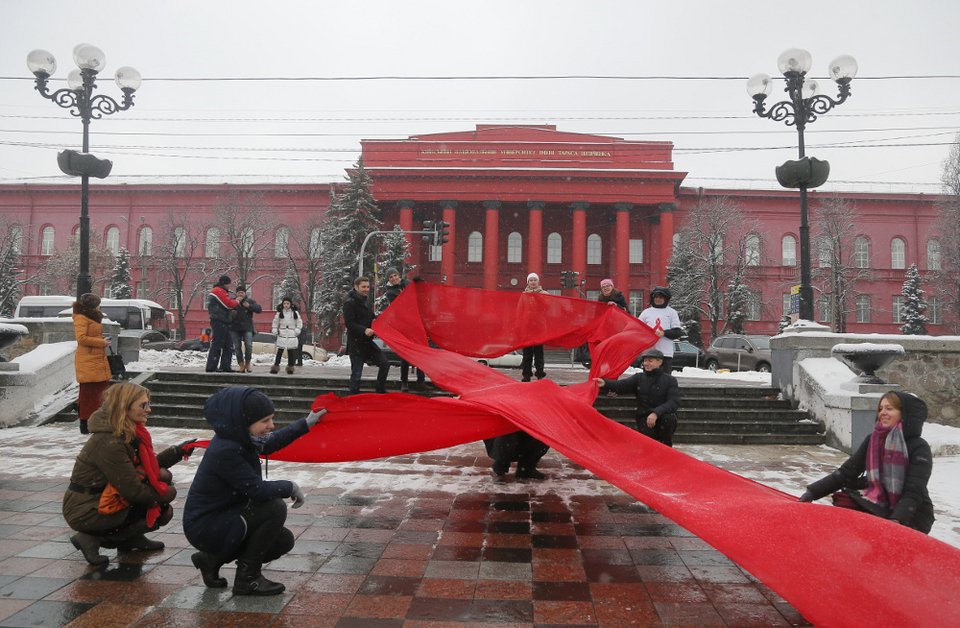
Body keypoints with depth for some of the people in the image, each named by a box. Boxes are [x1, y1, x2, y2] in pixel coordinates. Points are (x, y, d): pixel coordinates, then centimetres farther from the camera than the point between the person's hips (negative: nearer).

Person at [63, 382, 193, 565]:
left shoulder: (129, 432, 0)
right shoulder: (109, 443, -27)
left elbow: (150, 465, 9)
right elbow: (133, 490, -24)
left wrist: (179, 451, -3)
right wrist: (167, 493, -10)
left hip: (101, 498, 8)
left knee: (162, 476, 1)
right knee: (162, 513, -10)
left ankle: (132, 539, 12)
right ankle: (93, 539, -3)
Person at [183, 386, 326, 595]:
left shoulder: (240, 438, -2)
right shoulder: (225, 452, -30)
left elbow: (269, 443, 20)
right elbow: (258, 490, -28)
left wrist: (306, 423, 24)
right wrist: (290, 487, -10)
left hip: (223, 517, 9)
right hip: (205, 527, -9)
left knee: (284, 541, 8)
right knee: (276, 508, -23)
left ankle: (213, 558, 17)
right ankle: (247, 578, -6)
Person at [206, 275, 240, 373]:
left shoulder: (219, 291, 23)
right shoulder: (219, 291, -10)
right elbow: (229, 304, -15)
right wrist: (237, 301, 1)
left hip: (222, 322, 11)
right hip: (219, 322, -11)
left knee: (228, 345, 11)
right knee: (217, 344, -9)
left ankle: (225, 366, 12)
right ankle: (211, 367, -7)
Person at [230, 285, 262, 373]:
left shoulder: (250, 301, 7)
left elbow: (259, 309, -4)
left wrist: (249, 306, -18)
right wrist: (235, 302, -17)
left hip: (247, 328, -1)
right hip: (235, 328, 1)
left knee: (248, 345, -14)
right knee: (237, 347, 0)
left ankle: (247, 363, 1)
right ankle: (241, 365, 5)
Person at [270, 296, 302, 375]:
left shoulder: (295, 313, 4)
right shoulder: (279, 313, 4)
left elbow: (299, 323, 8)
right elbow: (275, 323, 10)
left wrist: (297, 331, -2)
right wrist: (275, 331, 1)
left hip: (292, 336, 1)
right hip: (282, 336, -1)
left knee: (291, 352, 3)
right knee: (279, 351, -3)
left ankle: (290, 367, 11)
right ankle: (276, 366, -1)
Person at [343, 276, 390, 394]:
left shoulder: (365, 303, 17)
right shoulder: (350, 303, -10)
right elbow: (349, 323, -19)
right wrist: (364, 330, -31)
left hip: (368, 342, 8)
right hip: (356, 343, -8)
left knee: (384, 363, 5)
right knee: (356, 373, -4)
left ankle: (380, 392, 18)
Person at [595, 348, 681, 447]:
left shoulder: (670, 380, -2)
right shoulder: (639, 378, 6)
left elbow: (674, 402, -15)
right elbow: (622, 385, -10)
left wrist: (656, 413, -31)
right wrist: (606, 383, -30)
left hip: (663, 419, -1)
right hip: (645, 418, 1)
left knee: (668, 417, -35)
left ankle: (666, 448, -11)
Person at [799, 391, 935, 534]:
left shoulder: (919, 448, -11)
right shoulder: (873, 440, 4)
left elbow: (913, 493, -18)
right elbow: (847, 472, 1)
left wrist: (896, 521, -34)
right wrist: (812, 492, -11)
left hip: (911, 517, -5)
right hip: (878, 507, 5)